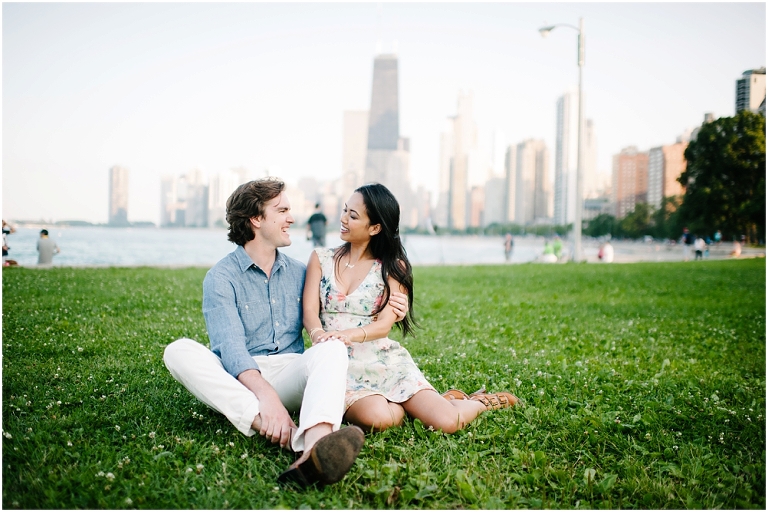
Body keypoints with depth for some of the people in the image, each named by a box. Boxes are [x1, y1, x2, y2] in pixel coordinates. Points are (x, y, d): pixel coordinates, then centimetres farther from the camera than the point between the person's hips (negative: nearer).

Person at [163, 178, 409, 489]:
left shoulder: (298, 273, 15)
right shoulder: (221, 277, -3)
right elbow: (230, 347, -17)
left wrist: (385, 313, 6)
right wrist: (265, 395, -35)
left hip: (289, 375, 3)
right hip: (239, 382, -2)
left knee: (333, 347, -27)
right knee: (179, 351, -30)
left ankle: (315, 447, -59)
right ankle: (289, 435, -45)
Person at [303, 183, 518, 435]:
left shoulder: (393, 268, 3)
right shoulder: (321, 258, 7)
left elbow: (384, 325, -9)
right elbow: (310, 310, -4)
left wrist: (349, 334, -31)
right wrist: (320, 335, -28)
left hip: (384, 361, 0)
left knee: (447, 422, -18)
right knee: (377, 417, -33)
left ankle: (481, 402, 18)